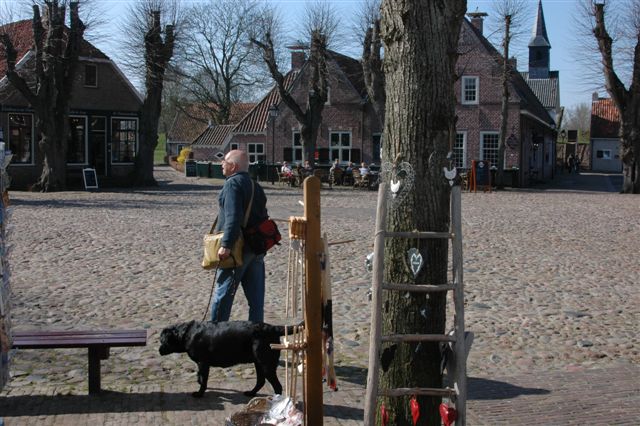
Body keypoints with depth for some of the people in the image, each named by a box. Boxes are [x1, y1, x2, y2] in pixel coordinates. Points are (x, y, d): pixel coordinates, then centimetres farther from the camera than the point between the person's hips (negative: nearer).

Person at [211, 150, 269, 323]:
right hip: (257, 249, 8)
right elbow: (263, 217, 18)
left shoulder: (233, 183, -11)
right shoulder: (255, 186, 16)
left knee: (223, 294, 0)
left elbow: (233, 217, -23)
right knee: (256, 297, 8)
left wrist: (226, 245, -25)